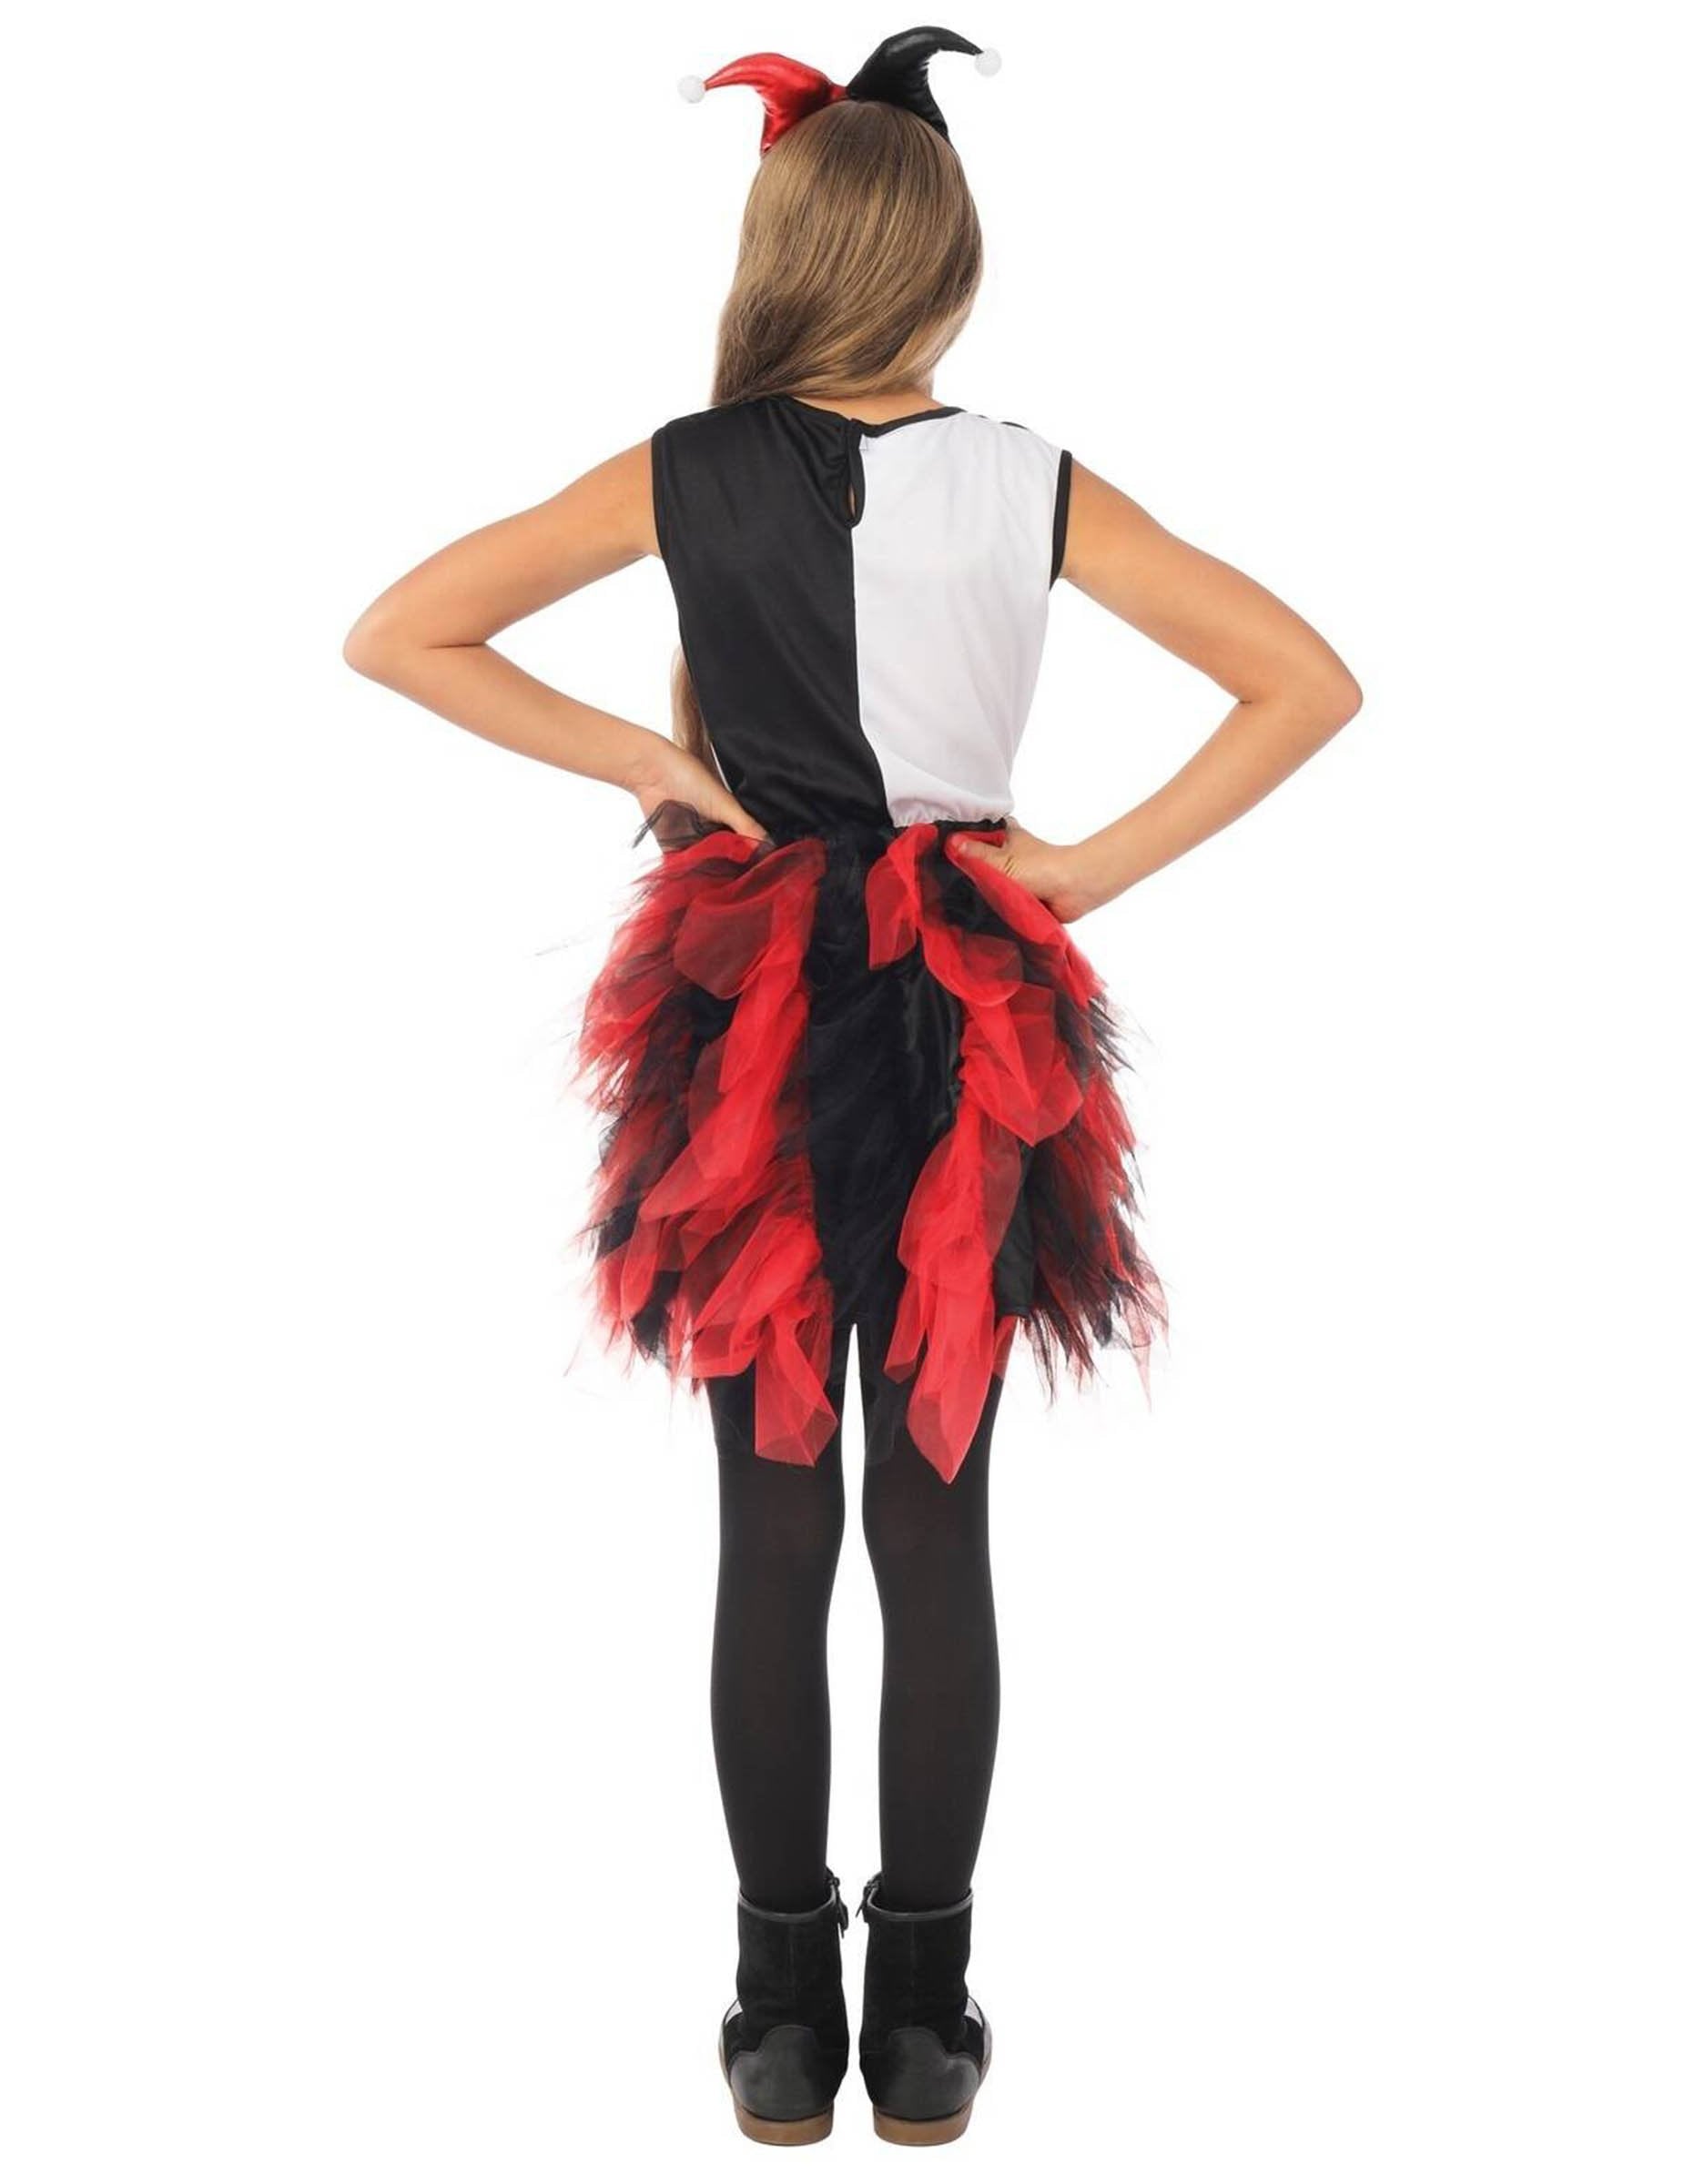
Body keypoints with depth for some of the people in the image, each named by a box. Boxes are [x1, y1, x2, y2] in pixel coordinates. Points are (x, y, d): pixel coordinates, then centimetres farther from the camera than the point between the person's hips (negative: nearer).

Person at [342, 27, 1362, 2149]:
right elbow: (1309, 684, -3)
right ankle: (924, 2017, 19)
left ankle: (784, 2014, 19)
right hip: (966, 1029, 0)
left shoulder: (686, 474, -3)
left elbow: (394, 637, -1)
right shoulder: (1032, 487, -3)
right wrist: (1096, 865, -4)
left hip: (749, 1023, 0)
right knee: (938, 1522, 9)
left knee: (771, 1527, 9)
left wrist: (648, 765, -1)